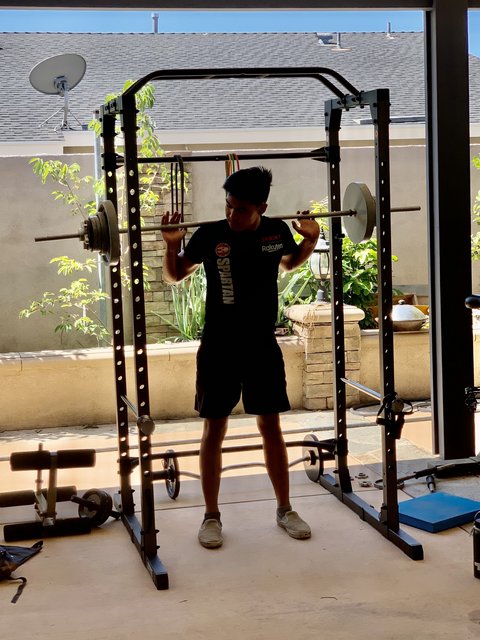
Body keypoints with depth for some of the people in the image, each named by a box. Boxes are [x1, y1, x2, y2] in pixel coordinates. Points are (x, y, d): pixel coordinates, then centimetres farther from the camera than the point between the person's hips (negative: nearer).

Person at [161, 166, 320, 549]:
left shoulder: (277, 231, -3)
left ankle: (285, 509, 23)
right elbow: (175, 276, 2)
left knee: (271, 427, 10)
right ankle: (212, 517, 17)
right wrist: (173, 246, -16)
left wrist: (310, 240, 2)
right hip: (219, 349, -2)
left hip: (263, 347, 2)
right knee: (214, 430, 5)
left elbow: (290, 263, 19)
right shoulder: (210, 234, -10)